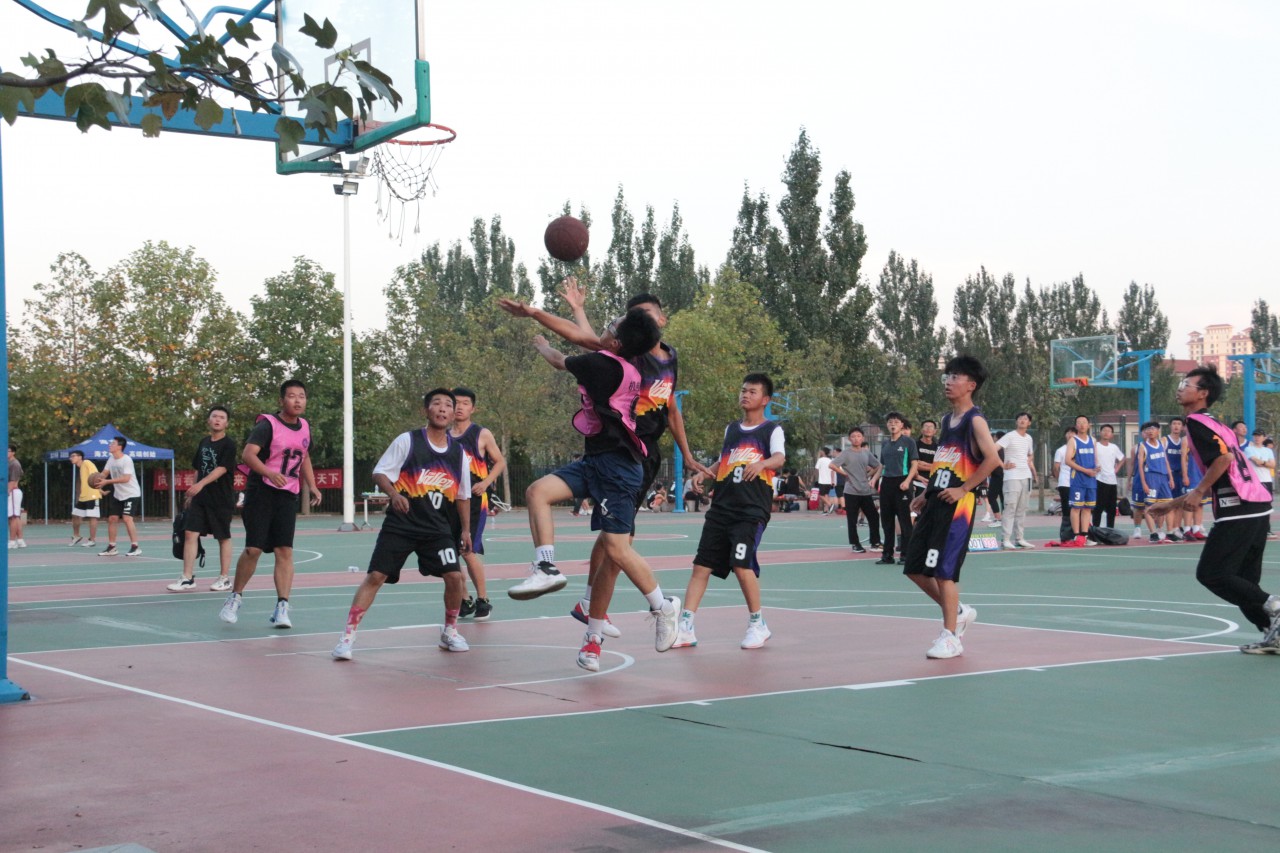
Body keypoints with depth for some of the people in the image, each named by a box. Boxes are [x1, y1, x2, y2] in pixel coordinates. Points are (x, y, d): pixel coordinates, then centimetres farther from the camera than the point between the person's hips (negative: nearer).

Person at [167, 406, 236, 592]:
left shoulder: (229, 444, -8)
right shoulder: (204, 442, 12)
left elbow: (222, 469, -19)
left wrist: (201, 484, -30)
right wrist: (191, 493, 18)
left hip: (222, 499, -5)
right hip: (200, 498, 5)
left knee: (223, 537, 5)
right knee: (190, 533, -4)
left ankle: (224, 578, 15)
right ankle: (187, 578, -3)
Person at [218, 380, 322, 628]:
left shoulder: (305, 427, 10)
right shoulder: (268, 424, -11)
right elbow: (248, 454, -25)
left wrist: (312, 486, 13)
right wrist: (270, 474, -40)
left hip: (288, 496, 5)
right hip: (261, 492, -5)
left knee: (285, 551, -5)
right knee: (253, 548, -5)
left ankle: (282, 608, -5)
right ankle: (236, 597, 16)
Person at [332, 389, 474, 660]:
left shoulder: (459, 452, 6)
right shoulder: (407, 441, -5)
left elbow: (462, 495, 15)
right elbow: (379, 473, -6)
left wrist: (465, 529, 12)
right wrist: (394, 494, -24)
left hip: (438, 528, 3)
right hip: (400, 524, -3)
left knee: (454, 576, -9)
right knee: (375, 576, -9)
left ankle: (450, 632, 15)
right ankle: (347, 636, -3)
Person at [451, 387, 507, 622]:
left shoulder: (482, 435, -2)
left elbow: (500, 462, 2)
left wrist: (486, 482, -14)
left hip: (474, 500, -5)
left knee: (469, 551, -13)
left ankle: (483, 601, 1)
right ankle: (465, 601, 17)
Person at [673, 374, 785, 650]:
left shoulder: (772, 429, 1)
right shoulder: (731, 429, 18)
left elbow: (779, 457, -17)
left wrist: (761, 463, -37)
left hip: (752, 511, -6)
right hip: (721, 509, 6)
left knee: (742, 565, -17)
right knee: (701, 565, -1)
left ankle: (758, 624, 3)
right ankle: (686, 627, 1)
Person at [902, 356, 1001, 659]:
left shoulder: (975, 420, -9)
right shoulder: (947, 420, 17)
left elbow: (992, 458, -21)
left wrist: (963, 488, -19)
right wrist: (927, 495, 16)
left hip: (957, 504, -9)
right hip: (935, 502, 9)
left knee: (943, 570, -9)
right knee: (915, 567, 8)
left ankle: (950, 638, 2)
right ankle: (958, 612, 25)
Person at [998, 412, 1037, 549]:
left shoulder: (1029, 439, 14)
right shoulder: (1009, 436, -6)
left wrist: (1034, 474, 16)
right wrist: (1004, 465, -15)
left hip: (1026, 477, 7)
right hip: (1012, 477, -7)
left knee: (1022, 510, 9)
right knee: (1010, 509, -9)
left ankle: (1020, 539, 14)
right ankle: (1006, 540, -8)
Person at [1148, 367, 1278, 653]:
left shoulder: (1197, 421, -5)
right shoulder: (1214, 424, 24)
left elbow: (1224, 457, -21)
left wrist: (1198, 492, -14)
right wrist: (1174, 504, 30)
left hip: (1237, 509, -9)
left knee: (1210, 573, -6)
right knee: (1244, 580, 12)